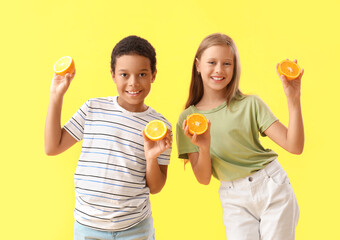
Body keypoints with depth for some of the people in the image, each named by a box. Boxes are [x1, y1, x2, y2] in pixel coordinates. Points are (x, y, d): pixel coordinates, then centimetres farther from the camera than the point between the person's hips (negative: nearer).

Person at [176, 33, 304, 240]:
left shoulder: (250, 104, -6)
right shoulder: (187, 119, -1)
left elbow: (295, 146, -11)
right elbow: (203, 178, -2)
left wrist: (294, 100, -20)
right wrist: (203, 148, -20)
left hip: (272, 187, -1)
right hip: (235, 200, 1)